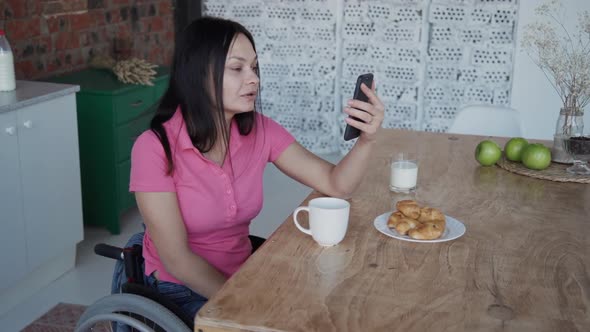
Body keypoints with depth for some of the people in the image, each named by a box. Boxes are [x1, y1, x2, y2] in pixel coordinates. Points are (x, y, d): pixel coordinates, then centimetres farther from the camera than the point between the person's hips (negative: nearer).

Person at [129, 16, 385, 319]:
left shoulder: (259, 131, -6)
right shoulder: (155, 147, -20)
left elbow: (336, 185, -7)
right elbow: (176, 257, -19)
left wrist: (366, 140, -26)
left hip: (241, 276, 5)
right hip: (180, 289, -5)